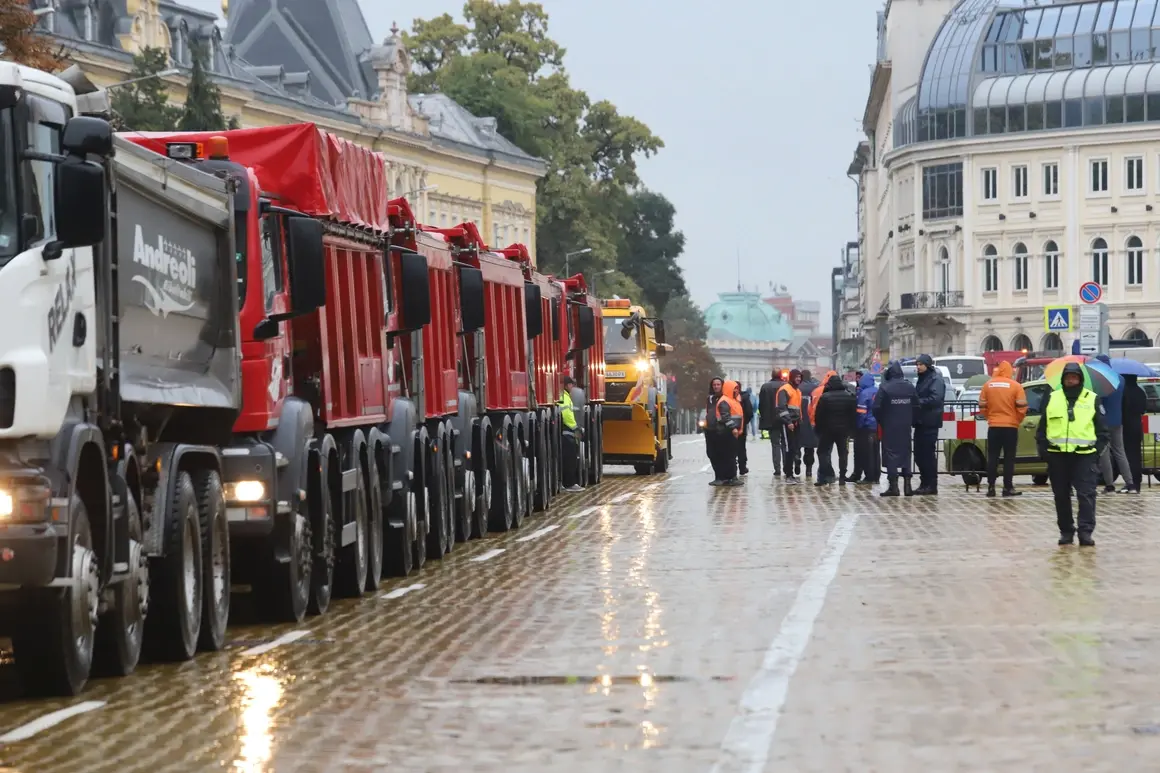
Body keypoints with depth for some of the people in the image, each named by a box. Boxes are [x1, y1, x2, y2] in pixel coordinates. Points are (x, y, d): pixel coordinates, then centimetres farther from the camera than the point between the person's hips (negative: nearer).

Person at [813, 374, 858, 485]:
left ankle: (824, 477, -6)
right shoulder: (849, 397, -1)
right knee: (843, 453, 12)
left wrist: (818, 429, 1)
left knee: (824, 452, 5)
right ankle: (842, 476, 8)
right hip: (844, 430, 3)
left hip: (827, 430, -2)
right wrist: (852, 429, 8)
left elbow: (818, 415, -9)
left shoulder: (824, 397, -10)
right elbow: (854, 414, 2)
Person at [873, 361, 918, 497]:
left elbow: (876, 408, -13)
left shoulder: (885, 388, -13)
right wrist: (911, 421, 14)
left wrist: (881, 421, 4)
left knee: (891, 454, 0)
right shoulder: (910, 387, 1)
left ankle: (893, 486, -6)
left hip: (890, 427, -4)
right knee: (905, 453, 12)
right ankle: (907, 485, 9)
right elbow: (916, 407, 3)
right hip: (905, 428, 4)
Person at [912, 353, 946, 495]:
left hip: (930, 423, -9)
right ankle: (924, 483, 17)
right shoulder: (922, 379, 19)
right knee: (919, 453, 10)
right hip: (920, 422, 9)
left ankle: (931, 485, -4)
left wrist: (918, 402, -20)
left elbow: (935, 399, -20)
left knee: (928, 454, -7)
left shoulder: (936, 379, -8)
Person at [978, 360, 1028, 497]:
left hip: (993, 426, 2)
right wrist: (1018, 421, 8)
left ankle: (991, 487, 3)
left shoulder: (988, 385, 1)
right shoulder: (1015, 386, -6)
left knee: (992, 458, 7)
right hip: (1010, 426, -2)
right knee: (1009, 458, 3)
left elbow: (982, 406, 2)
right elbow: (1022, 407, -9)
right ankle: (1008, 487, 0)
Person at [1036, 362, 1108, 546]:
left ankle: (1085, 532, -11)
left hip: (1084, 455, -2)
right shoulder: (1052, 399, 10)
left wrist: (1097, 451, -3)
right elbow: (1042, 429, 12)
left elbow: (1102, 430, 7)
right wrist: (1043, 450, 2)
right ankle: (1066, 531, 17)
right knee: (1061, 496, 8)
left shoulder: (1092, 399, 6)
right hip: (1057, 455, 2)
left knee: (1086, 495, -9)